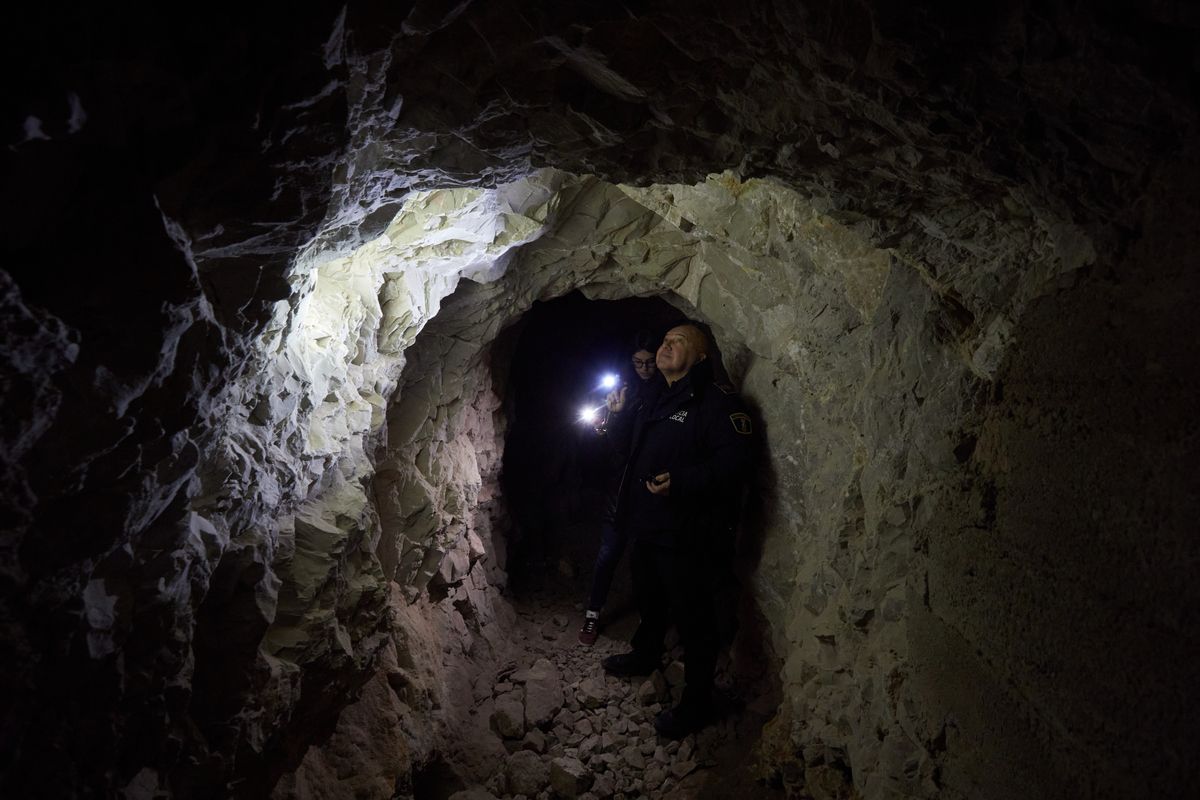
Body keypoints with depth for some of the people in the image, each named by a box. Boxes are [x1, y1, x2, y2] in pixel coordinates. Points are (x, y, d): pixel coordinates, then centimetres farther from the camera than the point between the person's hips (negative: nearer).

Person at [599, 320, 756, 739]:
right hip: (648, 525, 9)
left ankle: (696, 703, 18)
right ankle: (645, 655, 52)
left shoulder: (715, 399, -16)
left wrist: (682, 482, -35)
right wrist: (619, 416, 11)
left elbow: (734, 460, -26)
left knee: (692, 617, 3)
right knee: (649, 599, 28)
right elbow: (632, 445, 27)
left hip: (688, 534, -9)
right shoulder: (656, 402, 14)